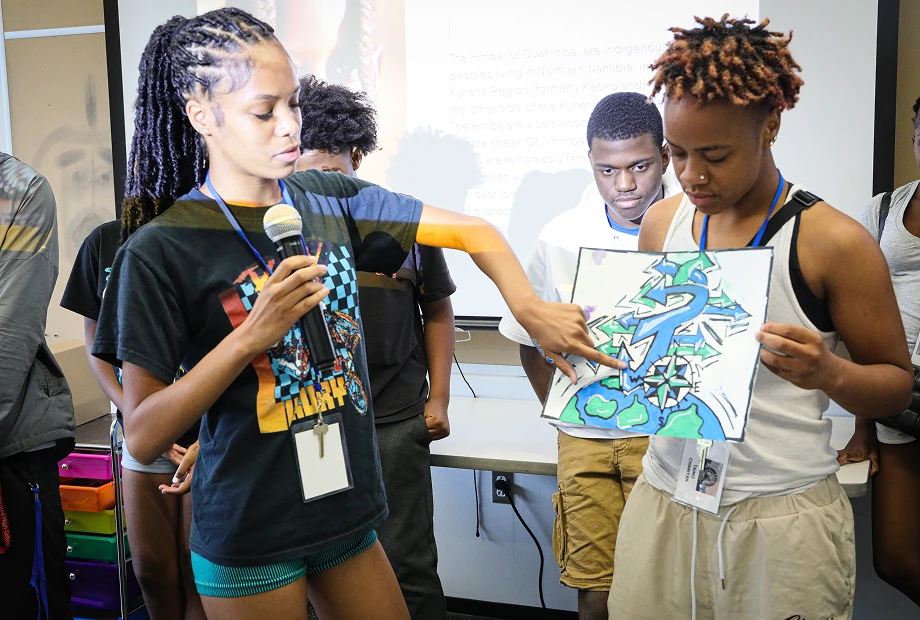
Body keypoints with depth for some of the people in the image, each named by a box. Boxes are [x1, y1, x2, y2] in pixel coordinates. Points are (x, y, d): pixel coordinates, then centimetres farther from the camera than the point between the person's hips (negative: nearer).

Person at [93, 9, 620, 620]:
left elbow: (473, 232, 3)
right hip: (248, 542, -4)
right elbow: (143, 438, -16)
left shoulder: (330, 199, -1)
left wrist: (532, 312, -12)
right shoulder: (161, 249, -15)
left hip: (348, 513, 5)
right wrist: (253, 335, -25)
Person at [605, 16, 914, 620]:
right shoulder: (661, 222, 3)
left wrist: (830, 373, -23)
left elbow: (897, 383, -3)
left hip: (781, 521, -4)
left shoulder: (833, 241, -10)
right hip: (663, 499, 4)